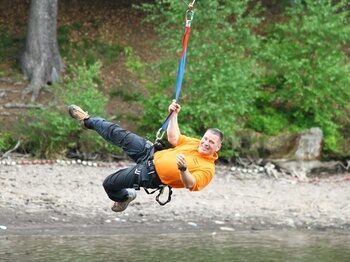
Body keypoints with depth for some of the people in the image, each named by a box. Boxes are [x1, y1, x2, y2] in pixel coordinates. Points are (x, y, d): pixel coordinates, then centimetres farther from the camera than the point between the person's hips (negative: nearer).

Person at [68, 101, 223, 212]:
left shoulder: (208, 168, -20)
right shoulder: (196, 143, 0)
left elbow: (190, 185, -33)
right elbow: (173, 138, 9)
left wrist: (183, 169, -52)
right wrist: (174, 114, 2)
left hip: (151, 176, -6)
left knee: (109, 183, -1)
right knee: (121, 136, 3)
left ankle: (125, 196, 34)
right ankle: (88, 121, 28)